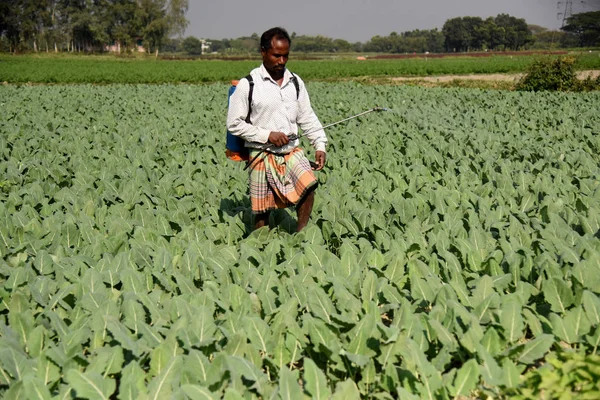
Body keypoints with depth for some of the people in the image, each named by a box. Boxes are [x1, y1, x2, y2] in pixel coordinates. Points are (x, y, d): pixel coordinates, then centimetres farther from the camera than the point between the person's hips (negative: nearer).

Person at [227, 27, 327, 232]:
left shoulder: (295, 82, 7)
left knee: (308, 185, -20)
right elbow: (234, 124, -6)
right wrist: (267, 135, -13)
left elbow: (308, 118, 12)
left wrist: (320, 145, -1)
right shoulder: (248, 85, -7)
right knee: (262, 211, 2)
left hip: (292, 151, 3)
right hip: (262, 155, -3)